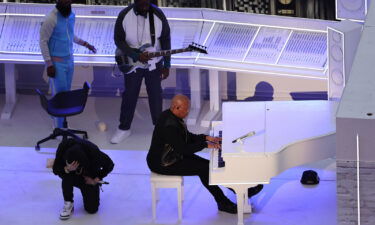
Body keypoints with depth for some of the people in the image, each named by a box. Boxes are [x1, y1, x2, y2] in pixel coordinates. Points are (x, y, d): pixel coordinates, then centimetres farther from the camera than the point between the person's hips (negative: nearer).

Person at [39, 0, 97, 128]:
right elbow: (43, 41, -17)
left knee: (66, 93, 9)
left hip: (69, 60, 7)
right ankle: (59, 128, 3)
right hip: (57, 62, -7)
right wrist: (49, 65, -19)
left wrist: (85, 44, 24)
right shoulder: (51, 19, -20)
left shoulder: (71, 15, 3)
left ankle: (61, 122, 19)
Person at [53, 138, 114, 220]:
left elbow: (109, 164, -16)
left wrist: (96, 179, -15)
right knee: (67, 175, -35)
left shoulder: (93, 152, -35)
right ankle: (68, 203, -15)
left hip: (89, 178, 0)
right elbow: (55, 169, -23)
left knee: (92, 208, -12)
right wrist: (67, 169, -43)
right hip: (72, 177, 0)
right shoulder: (63, 148, -32)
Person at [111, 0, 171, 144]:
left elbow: (165, 40, -7)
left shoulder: (158, 15, -15)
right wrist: (136, 56, -24)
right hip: (132, 64, 0)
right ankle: (124, 128, 23)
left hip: (154, 64, 0)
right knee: (129, 95, 9)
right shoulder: (124, 16, -17)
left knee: (155, 95, 10)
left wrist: (166, 65, -7)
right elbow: (119, 40, -13)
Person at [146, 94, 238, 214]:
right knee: (203, 169, -12)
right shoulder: (169, 126, -30)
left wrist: (206, 138, 1)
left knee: (207, 165, 3)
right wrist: (205, 144, -22)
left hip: (173, 155, 10)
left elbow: (187, 137, 13)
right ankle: (222, 203, -1)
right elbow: (183, 149, -29)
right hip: (162, 164, -10)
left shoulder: (171, 116, 2)